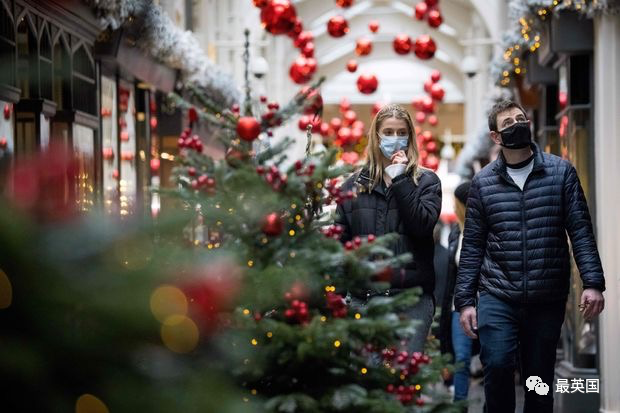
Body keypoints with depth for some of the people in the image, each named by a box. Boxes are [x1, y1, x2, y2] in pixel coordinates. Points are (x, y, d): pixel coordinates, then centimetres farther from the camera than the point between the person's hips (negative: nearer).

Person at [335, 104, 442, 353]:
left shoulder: (426, 181, 9)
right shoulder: (354, 185, 13)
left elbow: (423, 225, -9)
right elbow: (341, 241, 12)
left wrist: (400, 180, -8)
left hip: (412, 296, -2)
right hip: (364, 295, 2)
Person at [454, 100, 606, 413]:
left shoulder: (561, 172, 4)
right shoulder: (483, 182, 6)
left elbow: (580, 231, 1)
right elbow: (472, 246, 7)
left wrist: (593, 282, -10)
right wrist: (464, 300, 2)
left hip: (548, 300, 0)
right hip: (497, 297, 0)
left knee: (540, 380, 5)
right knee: (497, 364, -19)